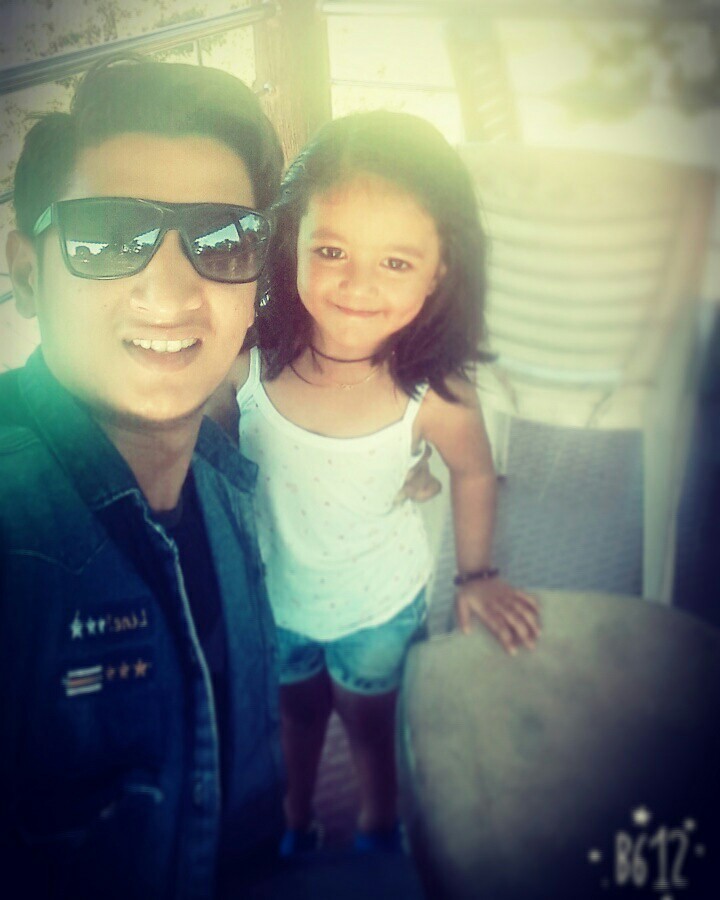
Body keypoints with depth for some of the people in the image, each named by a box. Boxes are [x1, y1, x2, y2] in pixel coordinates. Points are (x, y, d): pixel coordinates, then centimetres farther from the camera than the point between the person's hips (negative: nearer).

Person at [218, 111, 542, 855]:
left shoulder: (433, 395, -32)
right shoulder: (250, 357, -30)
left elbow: (473, 472, -11)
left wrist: (476, 575, 0)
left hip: (377, 605, -1)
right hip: (271, 592, 2)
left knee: (368, 722, 26)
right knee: (294, 712, 30)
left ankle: (377, 833, 60)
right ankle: (294, 826, 62)